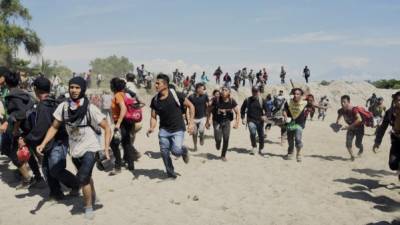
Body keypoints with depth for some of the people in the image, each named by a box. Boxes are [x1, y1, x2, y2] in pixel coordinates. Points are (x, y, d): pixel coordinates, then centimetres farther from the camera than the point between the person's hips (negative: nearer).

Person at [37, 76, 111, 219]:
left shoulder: (90, 109, -19)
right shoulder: (63, 106, -9)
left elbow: (107, 128, -15)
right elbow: (54, 127, 0)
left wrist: (106, 149, -24)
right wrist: (43, 144, -13)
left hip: (90, 148, -5)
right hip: (74, 149, 5)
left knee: (82, 178, -16)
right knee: (86, 177, 23)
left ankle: (89, 207, 8)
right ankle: (93, 197, 50)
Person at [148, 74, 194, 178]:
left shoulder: (176, 95, -14)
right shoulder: (155, 100, -2)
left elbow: (190, 106, -4)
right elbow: (153, 117, 5)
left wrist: (191, 122, -10)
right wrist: (152, 128, -15)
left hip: (178, 129, -4)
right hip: (164, 130, 4)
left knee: (176, 151, -18)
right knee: (164, 152, 1)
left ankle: (183, 150, 20)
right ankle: (171, 174, 25)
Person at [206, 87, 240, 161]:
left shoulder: (232, 101, -9)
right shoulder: (216, 100, -13)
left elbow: (237, 112, -2)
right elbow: (209, 110, -2)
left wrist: (237, 122, -14)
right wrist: (208, 121, -2)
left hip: (226, 121, 1)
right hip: (217, 121, -1)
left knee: (226, 139, -4)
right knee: (218, 139, -11)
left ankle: (223, 155, 17)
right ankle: (218, 144, 29)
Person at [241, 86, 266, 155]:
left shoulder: (261, 100, 1)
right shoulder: (247, 100, 2)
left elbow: (267, 109, 3)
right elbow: (242, 109, 13)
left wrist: (265, 115, -16)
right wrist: (243, 118, 4)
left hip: (260, 120, 1)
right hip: (251, 120, -1)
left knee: (261, 135, 5)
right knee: (252, 133, -23)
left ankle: (261, 149, 24)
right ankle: (254, 147, -3)